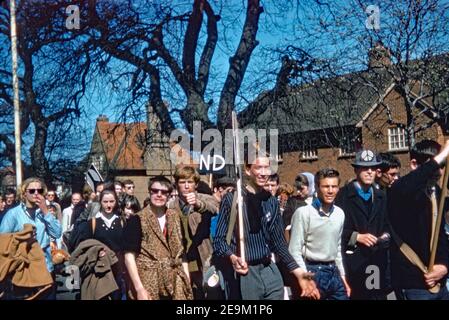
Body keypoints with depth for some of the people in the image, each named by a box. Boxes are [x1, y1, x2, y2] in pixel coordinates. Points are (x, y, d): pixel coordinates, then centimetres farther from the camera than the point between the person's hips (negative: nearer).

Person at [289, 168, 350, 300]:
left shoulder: (340, 214, 8)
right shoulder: (303, 213, -12)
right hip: (313, 272, -6)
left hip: (334, 272, 6)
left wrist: (342, 276, 16)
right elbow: (295, 251, -12)